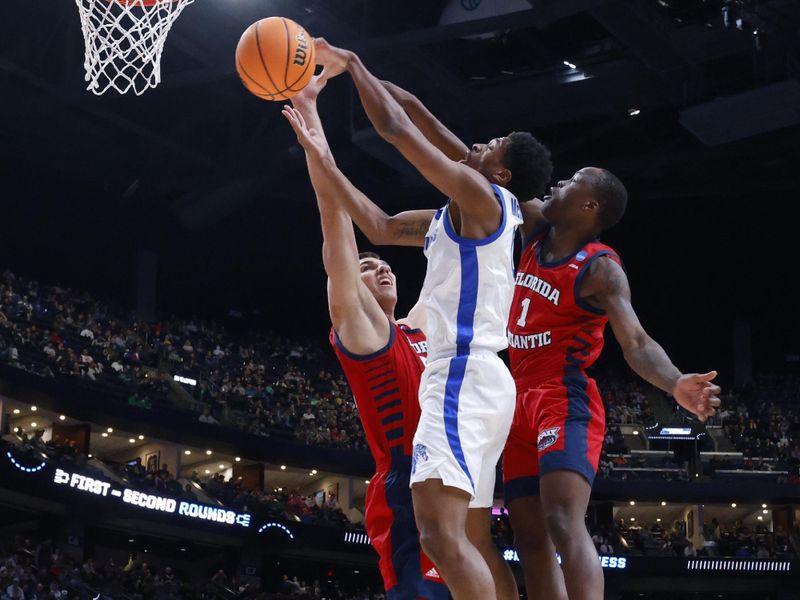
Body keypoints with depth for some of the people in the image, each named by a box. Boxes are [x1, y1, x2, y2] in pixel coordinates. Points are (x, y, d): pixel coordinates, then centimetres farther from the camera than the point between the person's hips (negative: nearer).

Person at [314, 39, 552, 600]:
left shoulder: (481, 196, -5)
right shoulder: (461, 215, 22)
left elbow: (396, 129, -8)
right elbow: (380, 225, 30)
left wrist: (352, 64, 6)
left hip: (464, 378, -11)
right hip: (472, 379, 11)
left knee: (442, 535, -23)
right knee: (474, 542, 11)